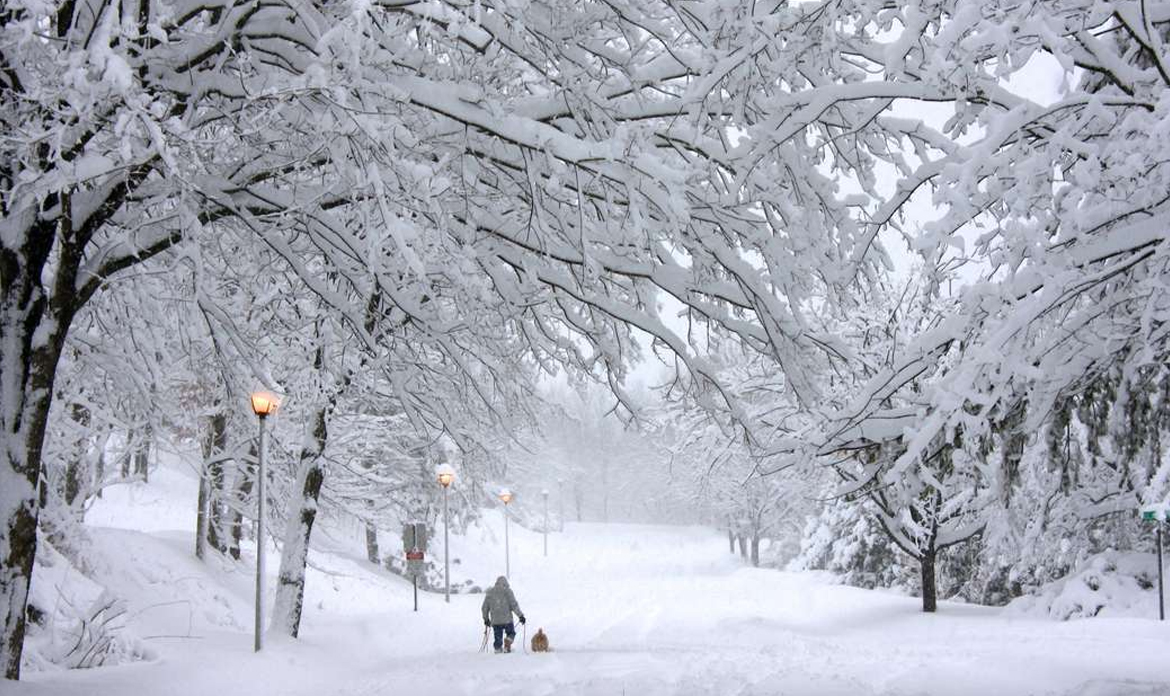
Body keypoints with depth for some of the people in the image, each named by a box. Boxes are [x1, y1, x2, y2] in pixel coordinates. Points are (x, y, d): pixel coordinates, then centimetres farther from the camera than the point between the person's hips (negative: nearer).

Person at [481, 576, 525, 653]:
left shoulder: (489, 592, 11)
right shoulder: (507, 591, -2)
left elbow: (485, 607, 15)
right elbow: (514, 604, -8)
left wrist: (486, 619, 26)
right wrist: (520, 615, -4)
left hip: (495, 621, 3)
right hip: (507, 620, -3)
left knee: (498, 638, 10)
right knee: (511, 633, 15)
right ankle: (507, 647, -7)